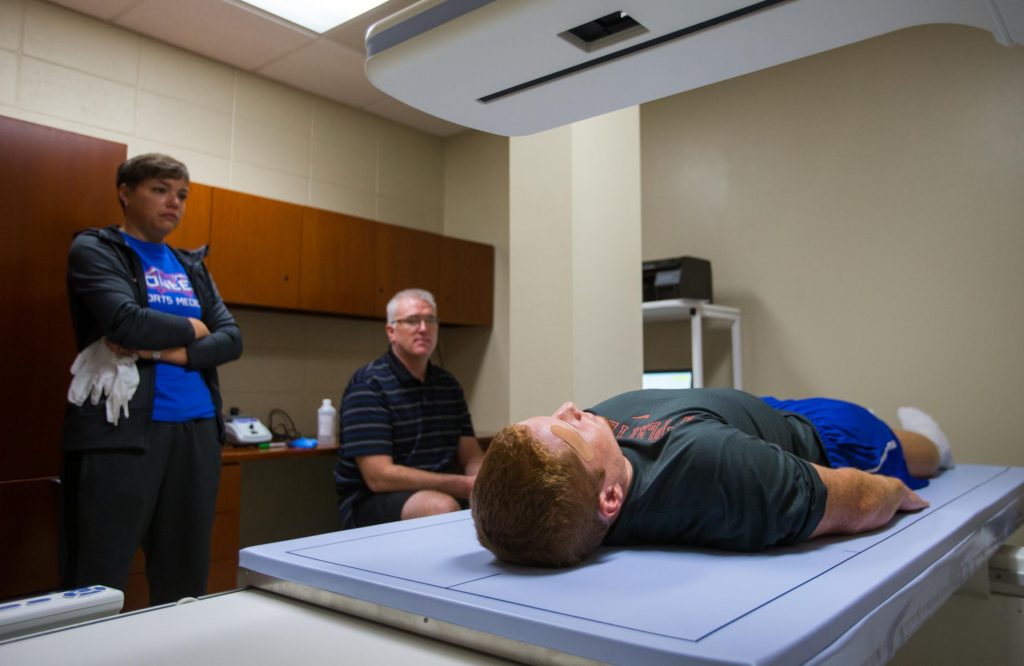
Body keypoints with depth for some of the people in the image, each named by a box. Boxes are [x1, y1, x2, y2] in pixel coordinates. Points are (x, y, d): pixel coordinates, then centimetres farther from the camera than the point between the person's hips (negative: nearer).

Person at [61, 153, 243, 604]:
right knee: (99, 582, 0)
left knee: (185, 577, 11)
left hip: (197, 431, 6)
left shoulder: (191, 266, 18)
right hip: (121, 431, -5)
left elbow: (232, 339, 6)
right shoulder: (94, 251, 1)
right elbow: (127, 322, -16)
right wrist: (191, 328, 0)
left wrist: (168, 351, -10)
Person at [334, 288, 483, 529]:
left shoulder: (448, 384, 9)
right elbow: (379, 476, -20)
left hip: (442, 491, 6)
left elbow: (471, 456, 6)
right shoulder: (367, 385, -12)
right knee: (443, 507, -34)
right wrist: (464, 485, -24)